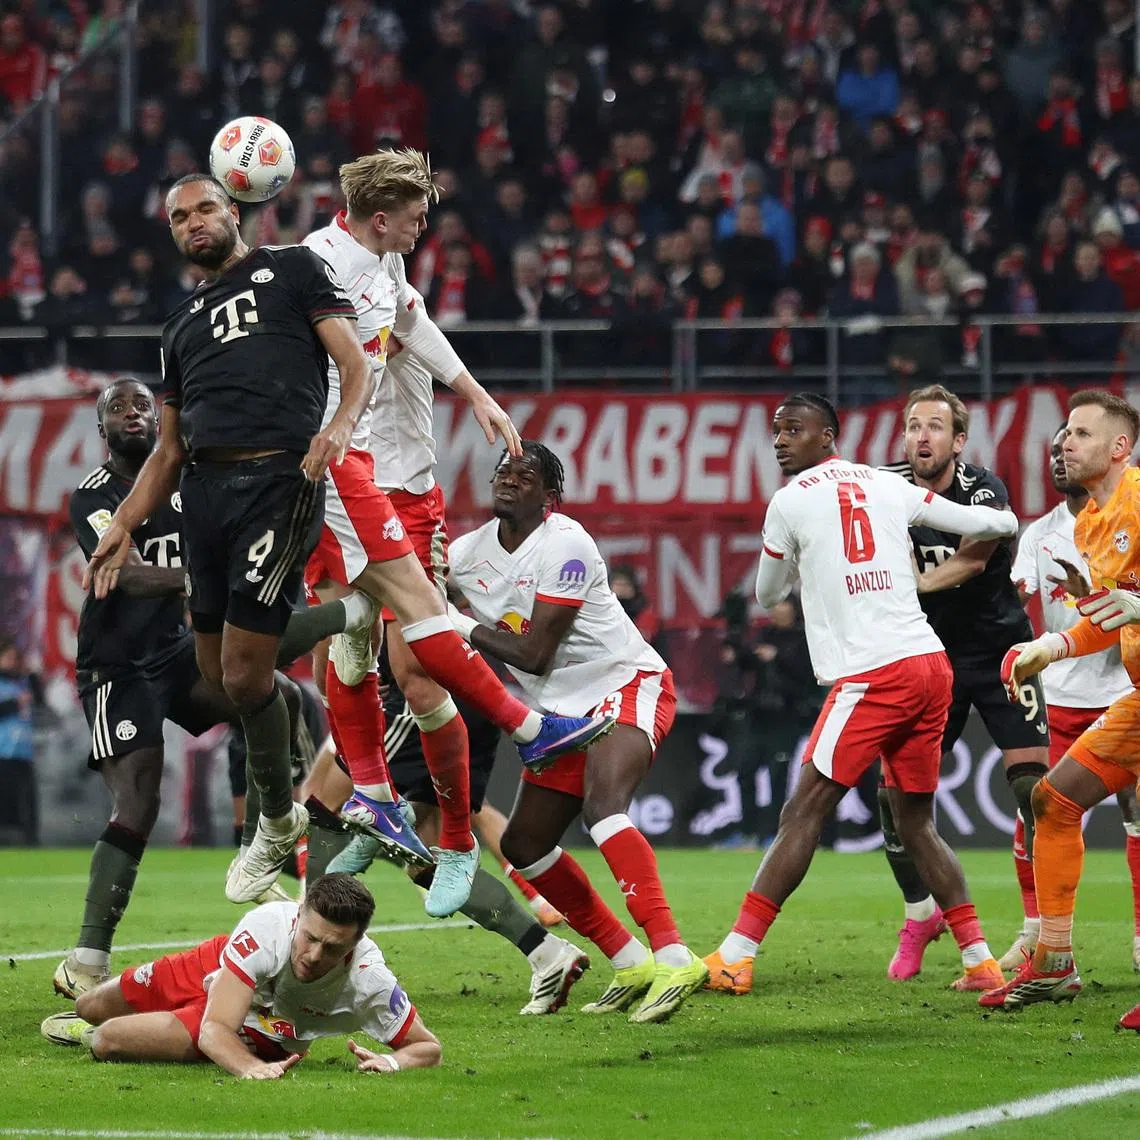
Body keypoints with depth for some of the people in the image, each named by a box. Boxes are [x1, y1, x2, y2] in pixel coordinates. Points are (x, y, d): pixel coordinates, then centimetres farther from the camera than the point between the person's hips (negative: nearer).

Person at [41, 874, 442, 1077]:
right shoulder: (266, 926, -41)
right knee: (91, 1008, 23)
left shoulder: (369, 980, -39)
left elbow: (428, 1046, -25)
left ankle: (90, 1036, 31)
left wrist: (391, 1061, -48)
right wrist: (251, 1068, -61)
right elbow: (215, 1029, -40)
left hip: (264, 1038, -1)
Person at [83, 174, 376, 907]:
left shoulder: (293, 270, 9)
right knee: (216, 676, 3)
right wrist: (124, 526, 17)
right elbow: (170, 447, 27)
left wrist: (341, 426, -20)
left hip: (280, 481, -7)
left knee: (244, 675, -11)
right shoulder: (184, 324, 27)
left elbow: (357, 363, 0)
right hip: (205, 489, 7)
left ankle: (276, 824, 7)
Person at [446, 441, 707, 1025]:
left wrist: (460, 625, -13)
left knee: (602, 803, -33)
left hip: (628, 686, -9)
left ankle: (673, 957, -43)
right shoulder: (468, 552, 3)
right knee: (524, 845, 8)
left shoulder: (564, 545, -19)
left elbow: (533, 655, -21)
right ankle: (630, 962, 15)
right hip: (564, 710, 9)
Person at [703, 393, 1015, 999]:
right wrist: (1009, 521, 44)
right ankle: (980, 960, 11)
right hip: (931, 665, 6)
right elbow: (976, 521, 23)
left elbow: (767, 594, 15)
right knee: (917, 824, 15)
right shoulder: (887, 485, 14)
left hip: (870, 676, -6)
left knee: (802, 816, -7)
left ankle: (734, 959, -10)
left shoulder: (790, 501, 1)